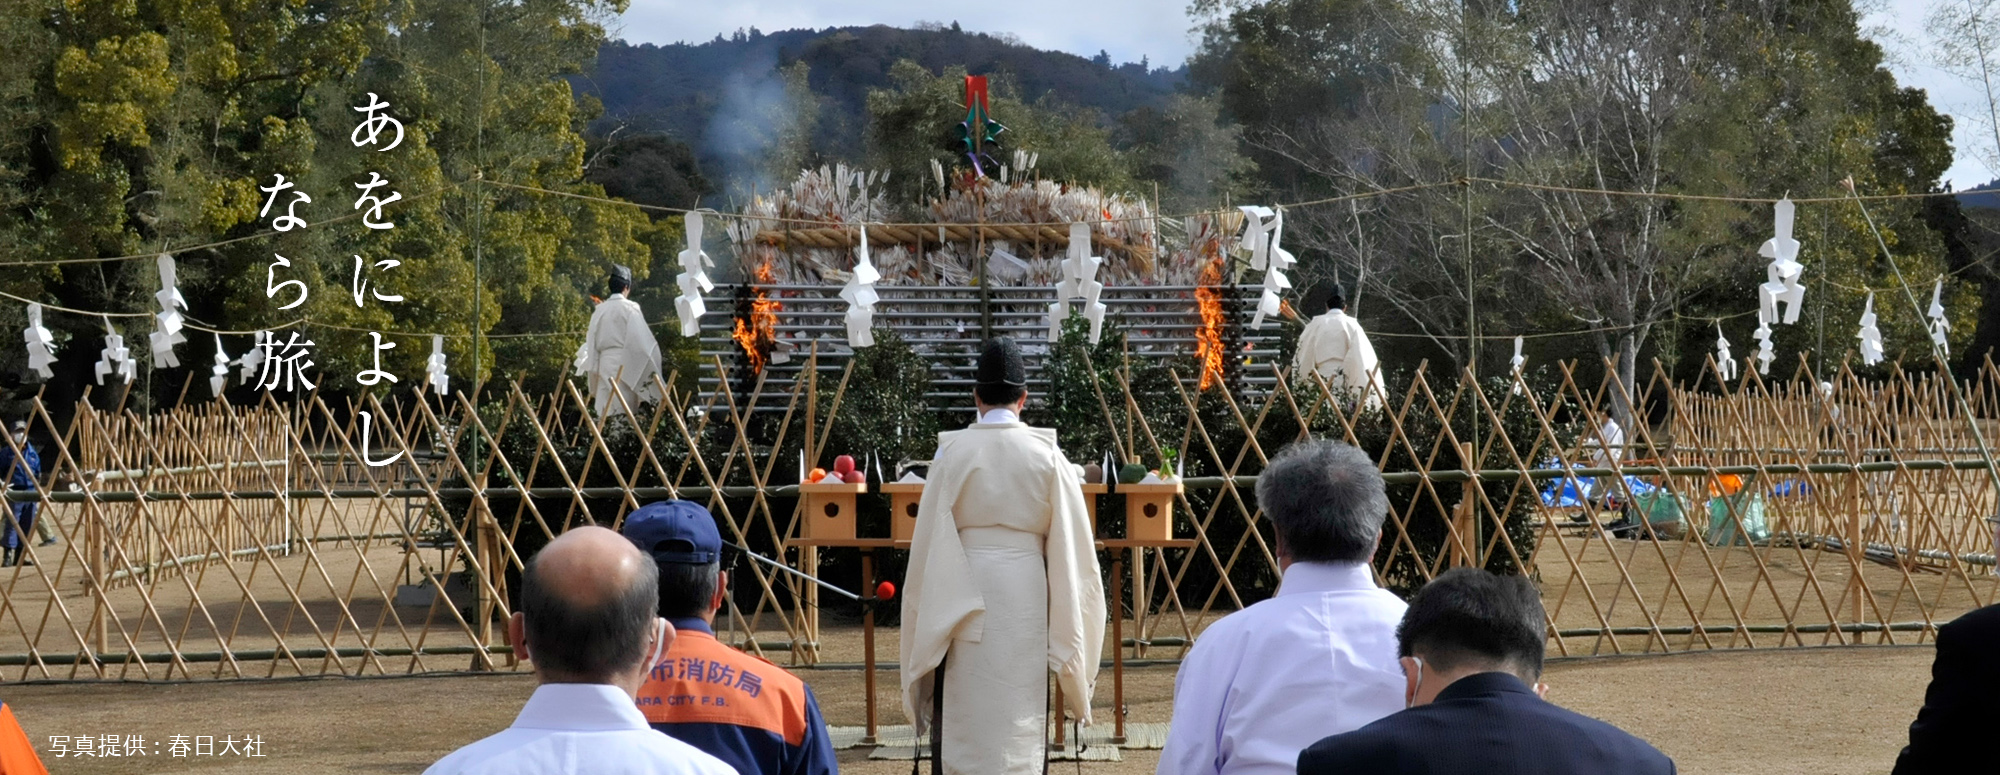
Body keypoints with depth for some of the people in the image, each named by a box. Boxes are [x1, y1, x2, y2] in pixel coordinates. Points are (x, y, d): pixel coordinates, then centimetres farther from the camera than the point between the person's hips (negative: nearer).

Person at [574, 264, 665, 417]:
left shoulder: (600, 309, 7)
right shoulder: (630, 308, -6)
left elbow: (592, 342, 9)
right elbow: (641, 340, -10)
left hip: (605, 363, 4)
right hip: (624, 363, -4)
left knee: (606, 409, 5)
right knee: (624, 412, -3)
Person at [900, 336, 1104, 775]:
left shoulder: (953, 452, -5)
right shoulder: (1046, 455, -3)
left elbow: (929, 541, -4)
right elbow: (1069, 543, -1)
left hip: (967, 598, 0)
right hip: (1025, 593, 1)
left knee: (968, 719, 7)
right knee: (1020, 717, 7)